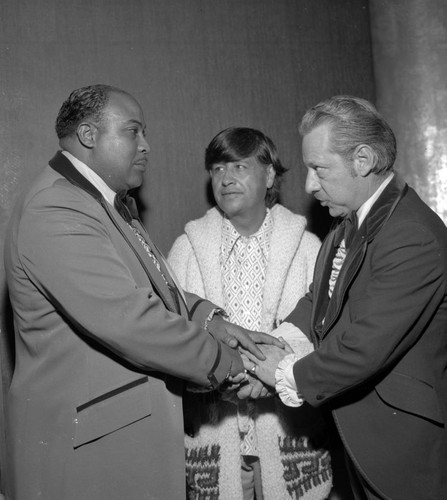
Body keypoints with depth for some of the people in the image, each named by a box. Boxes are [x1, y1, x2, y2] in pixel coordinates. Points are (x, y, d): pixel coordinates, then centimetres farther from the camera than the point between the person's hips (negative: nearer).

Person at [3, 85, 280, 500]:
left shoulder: (111, 203, 12)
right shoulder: (54, 214, -22)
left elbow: (155, 285, 17)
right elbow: (129, 321, -27)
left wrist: (210, 320, -1)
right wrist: (227, 363, -17)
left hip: (137, 420, 10)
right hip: (87, 441, -10)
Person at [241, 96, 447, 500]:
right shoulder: (353, 221, 5)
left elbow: (364, 348, -28)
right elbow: (319, 301, 9)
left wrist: (290, 375, -16)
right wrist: (275, 345, -8)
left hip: (403, 435, -8)